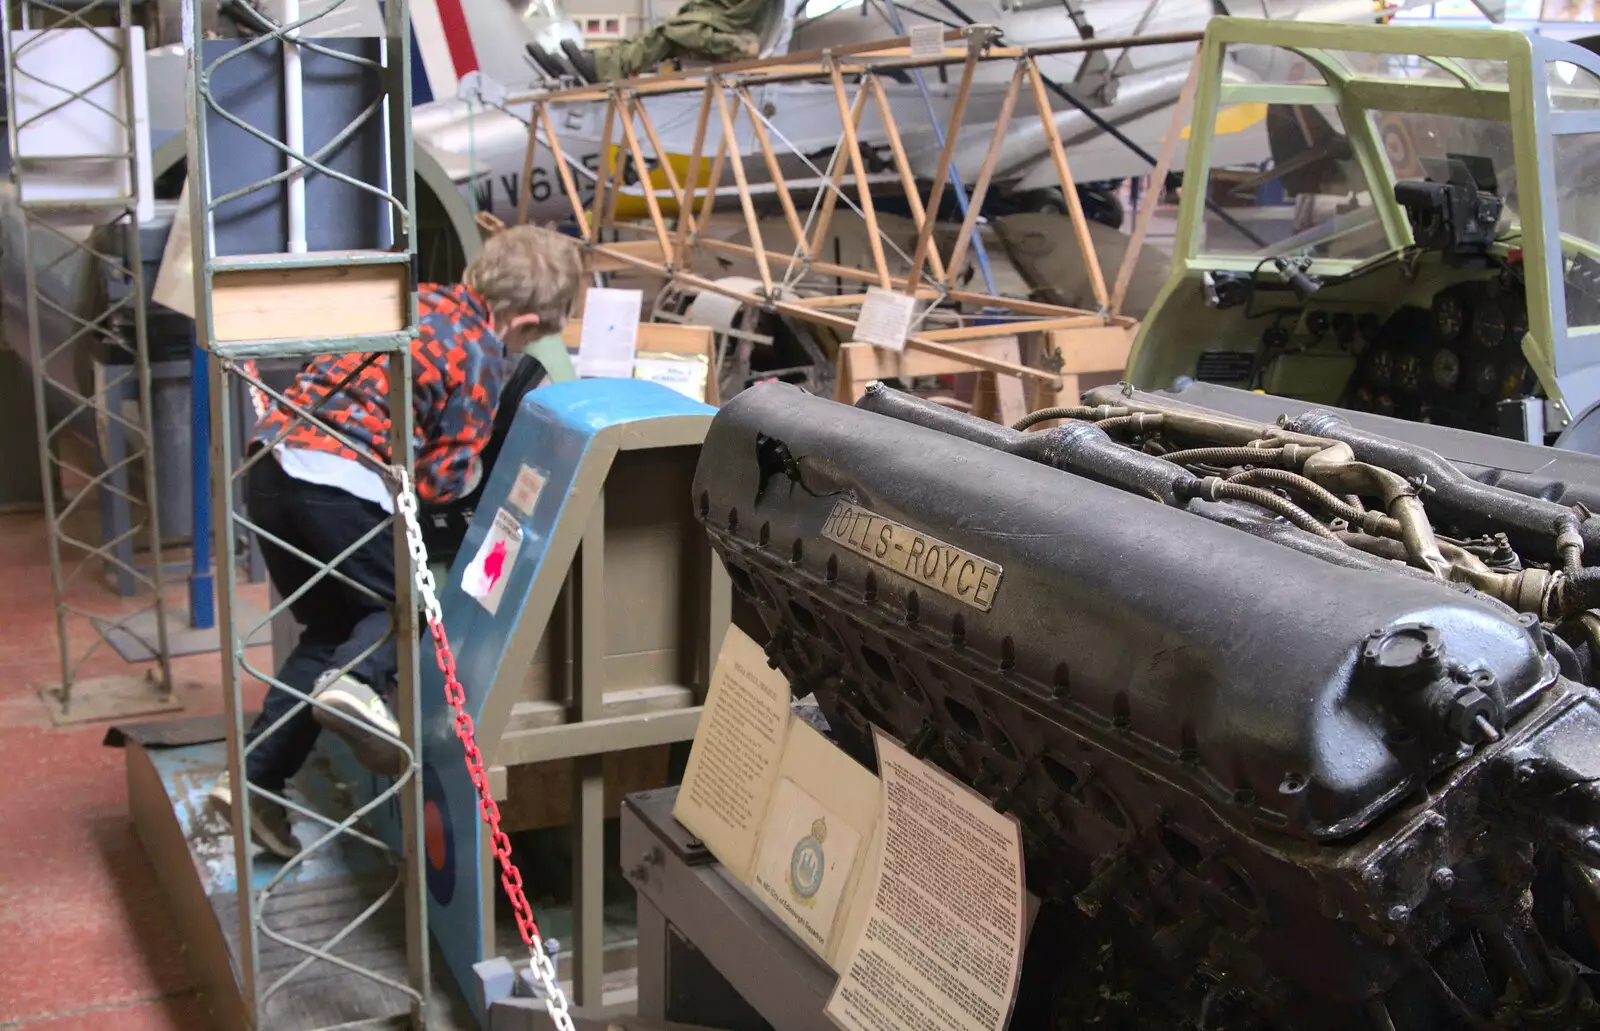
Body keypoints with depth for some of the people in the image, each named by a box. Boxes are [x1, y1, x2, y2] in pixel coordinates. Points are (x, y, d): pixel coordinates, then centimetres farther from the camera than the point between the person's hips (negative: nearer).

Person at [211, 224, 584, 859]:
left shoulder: (424, 300, 18)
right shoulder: (481, 356, -3)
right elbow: (440, 479, -4)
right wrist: (472, 474, 16)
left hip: (272, 455, 8)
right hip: (341, 479, -8)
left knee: (332, 627, 20)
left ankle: (254, 780, 15)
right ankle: (357, 684, -20)